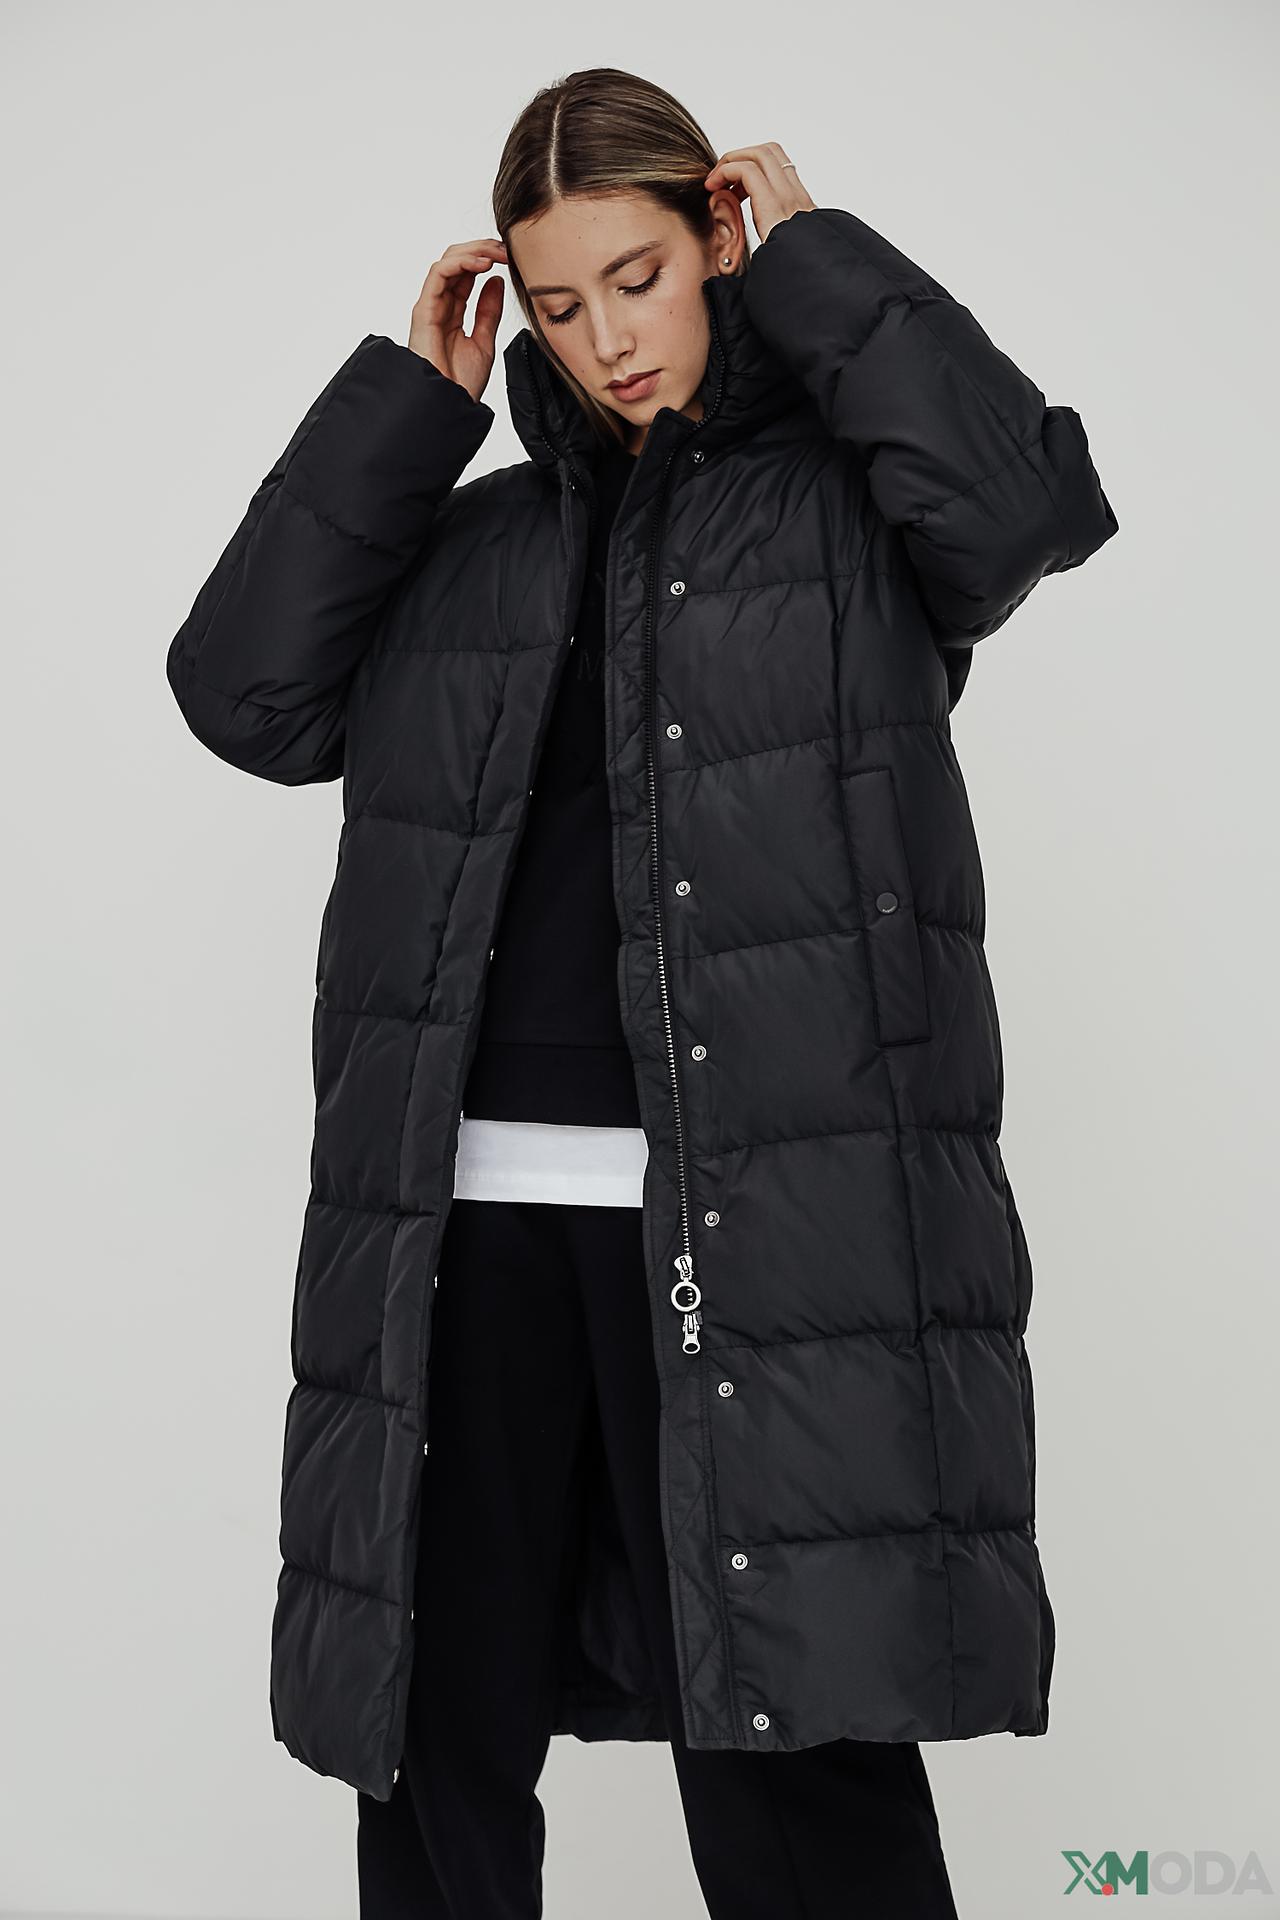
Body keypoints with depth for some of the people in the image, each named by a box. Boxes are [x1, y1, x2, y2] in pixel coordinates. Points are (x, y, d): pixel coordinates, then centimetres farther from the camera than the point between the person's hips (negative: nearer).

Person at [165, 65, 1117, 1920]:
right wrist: (410, 391, 9)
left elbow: (1028, 493, -11)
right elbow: (248, 690, 8)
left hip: (759, 1206, -3)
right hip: (464, 1208, 4)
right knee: (433, 1739, 10)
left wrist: (809, 254, 1)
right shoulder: (472, 538, 19)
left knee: (800, 1761, -3)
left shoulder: (844, 489, 9)